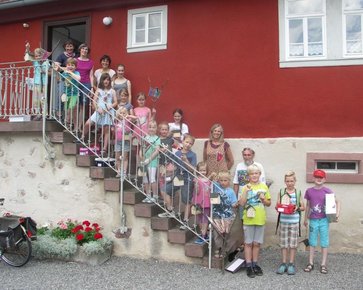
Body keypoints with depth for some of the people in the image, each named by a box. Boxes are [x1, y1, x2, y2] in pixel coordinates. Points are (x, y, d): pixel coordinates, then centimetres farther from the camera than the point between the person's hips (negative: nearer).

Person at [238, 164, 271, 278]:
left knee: (257, 243, 11)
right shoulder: (245, 187, -3)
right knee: (248, 243, 5)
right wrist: (246, 191, -20)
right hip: (248, 219, -2)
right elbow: (241, 203, -12)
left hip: (260, 219, 2)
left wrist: (263, 199, -10)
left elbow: (269, 203, 10)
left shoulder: (264, 187, 4)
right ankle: (248, 266, 13)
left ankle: (255, 264, 24)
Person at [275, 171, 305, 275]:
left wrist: (297, 208, -15)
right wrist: (279, 207, -17)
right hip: (283, 220, 1)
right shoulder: (281, 192, 3)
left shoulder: (298, 192, 2)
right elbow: (277, 206, 4)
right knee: (283, 243, 6)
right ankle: (284, 263, 17)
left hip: (294, 221, -1)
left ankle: (291, 264, 16)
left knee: (293, 243, 4)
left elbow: (303, 207, 5)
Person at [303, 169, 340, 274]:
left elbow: (337, 202, 0)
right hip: (313, 220, 2)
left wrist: (337, 214, -13)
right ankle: (311, 263, 16)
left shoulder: (327, 191, -5)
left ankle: (323, 264, 13)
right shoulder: (309, 191, 2)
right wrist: (305, 218, 14)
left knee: (324, 243, 5)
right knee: (312, 243, 8)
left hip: (324, 220, -2)